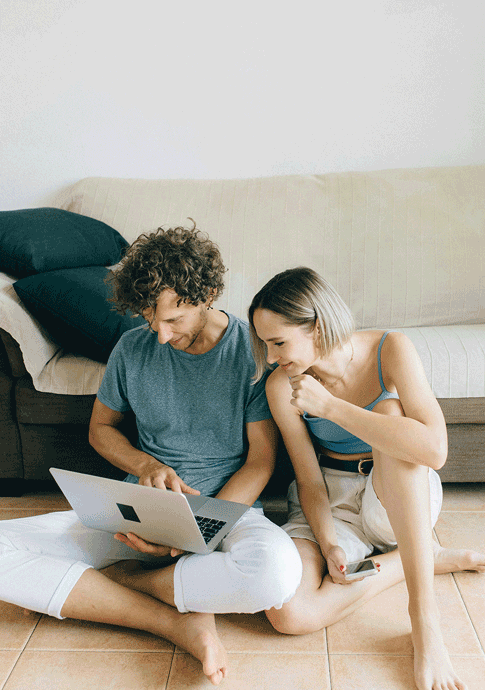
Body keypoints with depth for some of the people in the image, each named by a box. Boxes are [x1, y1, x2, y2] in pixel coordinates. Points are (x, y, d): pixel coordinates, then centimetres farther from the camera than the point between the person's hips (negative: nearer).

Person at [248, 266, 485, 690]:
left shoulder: (390, 350, -18)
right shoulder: (282, 385, -12)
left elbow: (435, 449, -32)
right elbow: (309, 480, -6)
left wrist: (330, 406, -33)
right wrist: (328, 544, -22)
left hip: (404, 498, -1)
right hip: (331, 502, 1)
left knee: (390, 412, -34)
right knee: (288, 613, -28)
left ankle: (424, 617, -30)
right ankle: (427, 557, -5)